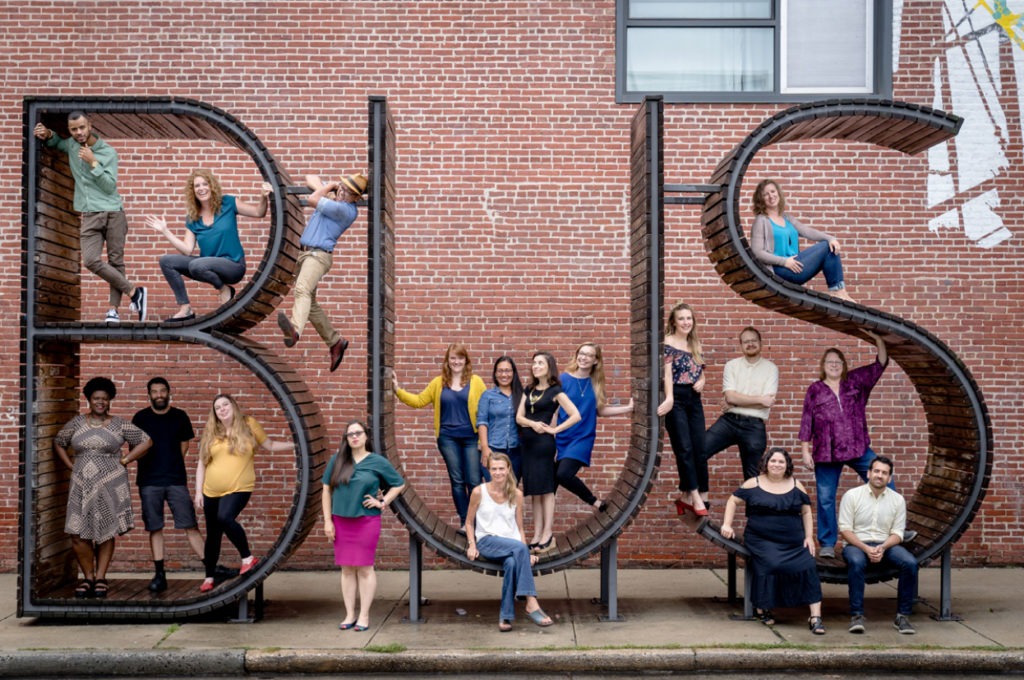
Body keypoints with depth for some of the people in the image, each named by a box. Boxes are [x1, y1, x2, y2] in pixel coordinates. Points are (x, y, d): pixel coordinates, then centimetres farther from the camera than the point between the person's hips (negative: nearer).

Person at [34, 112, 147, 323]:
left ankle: (114, 308, 3)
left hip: (114, 213, -3)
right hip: (90, 216, 3)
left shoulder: (108, 152, -1)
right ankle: (133, 291, -4)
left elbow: (110, 186, -7)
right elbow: (57, 142, 37)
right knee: (91, 261, -14)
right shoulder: (71, 145, 12)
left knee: (116, 261, -3)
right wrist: (48, 135, 14)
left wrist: (93, 163, -14)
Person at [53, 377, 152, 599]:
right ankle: (88, 576, 14)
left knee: (107, 533, 3)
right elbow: (58, 443, 18)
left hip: (110, 486, -2)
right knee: (78, 534, -3)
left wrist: (124, 461, -1)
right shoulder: (76, 423, 7)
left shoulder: (119, 425, 1)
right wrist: (70, 465, 7)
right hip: (82, 487, 2)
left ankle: (100, 578, 15)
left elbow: (145, 441, 3)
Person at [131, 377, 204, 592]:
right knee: (154, 528, 5)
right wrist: (153, 465, 3)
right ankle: (159, 575, 12)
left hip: (176, 480, -1)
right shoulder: (140, 418, 4)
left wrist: (171, 463, 8)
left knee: (190, 526, -3)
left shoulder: (180, 417, 4)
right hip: (149, 481, 1)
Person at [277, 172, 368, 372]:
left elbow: (312, 200, -14)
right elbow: (310, 179, 20)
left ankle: (294, 330, -60)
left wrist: (327, 188, 4)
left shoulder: (346, 210, -13)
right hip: (305, 253, 9)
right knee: (311, 305, 13)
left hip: (319, 255, -9)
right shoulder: (334, 194, 13)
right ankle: (335, 342, 23)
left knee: (302, 290, -35)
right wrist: (325, 187, 0)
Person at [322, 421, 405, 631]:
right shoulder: (337, 460, 4)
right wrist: (327, 521, 2)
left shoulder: (378, 462, 0)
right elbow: (327, 490, 7)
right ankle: (349, 615, 15)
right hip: (341, 521, 2)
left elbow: (399, 484, 8)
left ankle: (364, 616, 8)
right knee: (347, 568, 7)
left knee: (364, 567, 1)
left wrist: (382, 502, -3)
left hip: (366, 521, -2)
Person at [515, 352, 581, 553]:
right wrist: (532, 423, -12)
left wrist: (554, 429, -10)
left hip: (544, 443, -6)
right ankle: (537, 535, 11)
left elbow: (576, 415, -11)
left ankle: (548, 535, 1)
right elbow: (519, 417, 7)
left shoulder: (555, 390, -4)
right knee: (533, 490, 7)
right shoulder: (528, 390, 13)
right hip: (527, 442, 6)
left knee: (545, 488, -3)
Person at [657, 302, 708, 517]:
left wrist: (702, 382, -2)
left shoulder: (695, 345, 16)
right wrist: (669, 398, -31)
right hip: (676, 398, -7)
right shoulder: (668, 343, -4)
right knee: (684, 448, -6)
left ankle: (685, 497, 12)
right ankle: (695, 497, -3)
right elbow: (667, 371, -18)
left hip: (694, 399, 7)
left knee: (699, 449, 3)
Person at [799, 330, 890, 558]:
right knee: (826, 499, 4)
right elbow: (806, 423, 2)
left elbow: (880, 364, 1)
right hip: (826, 453, -1)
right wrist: (805, 452, -2)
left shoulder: (855, 380, 7)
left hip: (858, 448, 1)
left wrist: (878, 338, -12)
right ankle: (827, 544, 15)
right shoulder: (815, 390, 2)